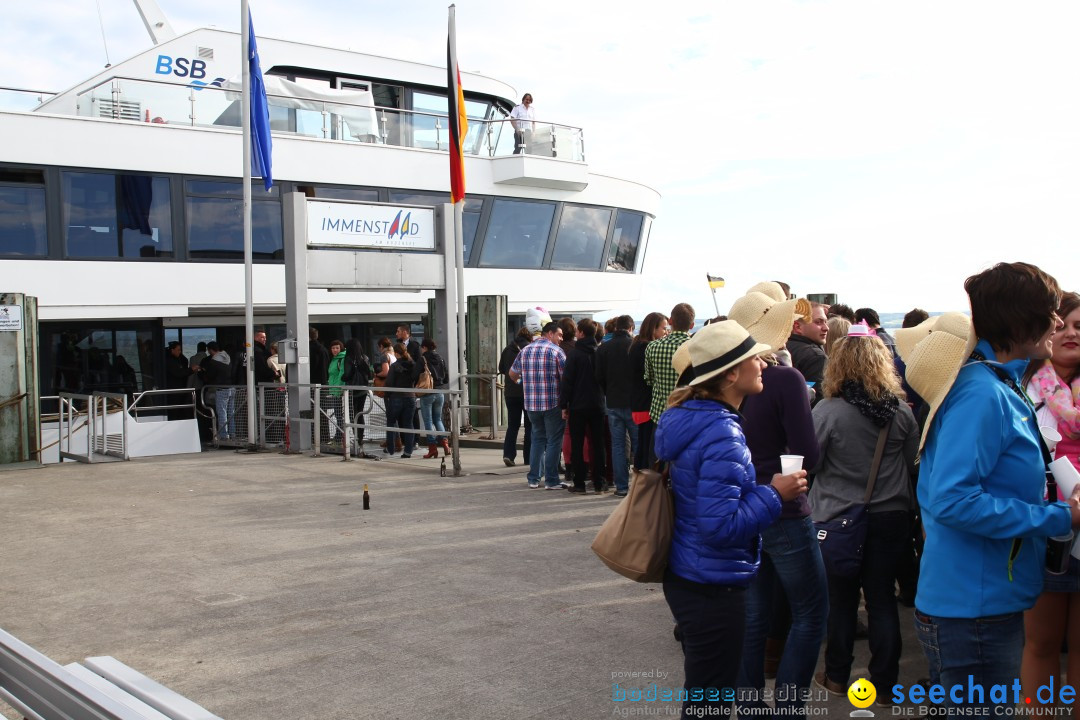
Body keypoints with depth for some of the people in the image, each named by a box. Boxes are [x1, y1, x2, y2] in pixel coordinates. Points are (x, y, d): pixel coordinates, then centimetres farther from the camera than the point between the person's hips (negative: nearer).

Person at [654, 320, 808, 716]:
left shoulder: (687, 416, 4)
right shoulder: (722, 435, -25)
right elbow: (719, 525, -29)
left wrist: (763, 488, 14)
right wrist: (774, 494, -19)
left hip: (684, 576, 10)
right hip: (714, 587, -9)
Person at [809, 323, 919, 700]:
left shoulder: (827, 411, -17)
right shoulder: (902, 412, -7)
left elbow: (810, 464, -9)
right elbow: (914, 465, 6)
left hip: (839, 517, -2)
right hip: (891, 516, 2)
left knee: (841, 599, 12)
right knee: (882, 599, 11)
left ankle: (837, 677, 24)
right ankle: (884, 683, 17)